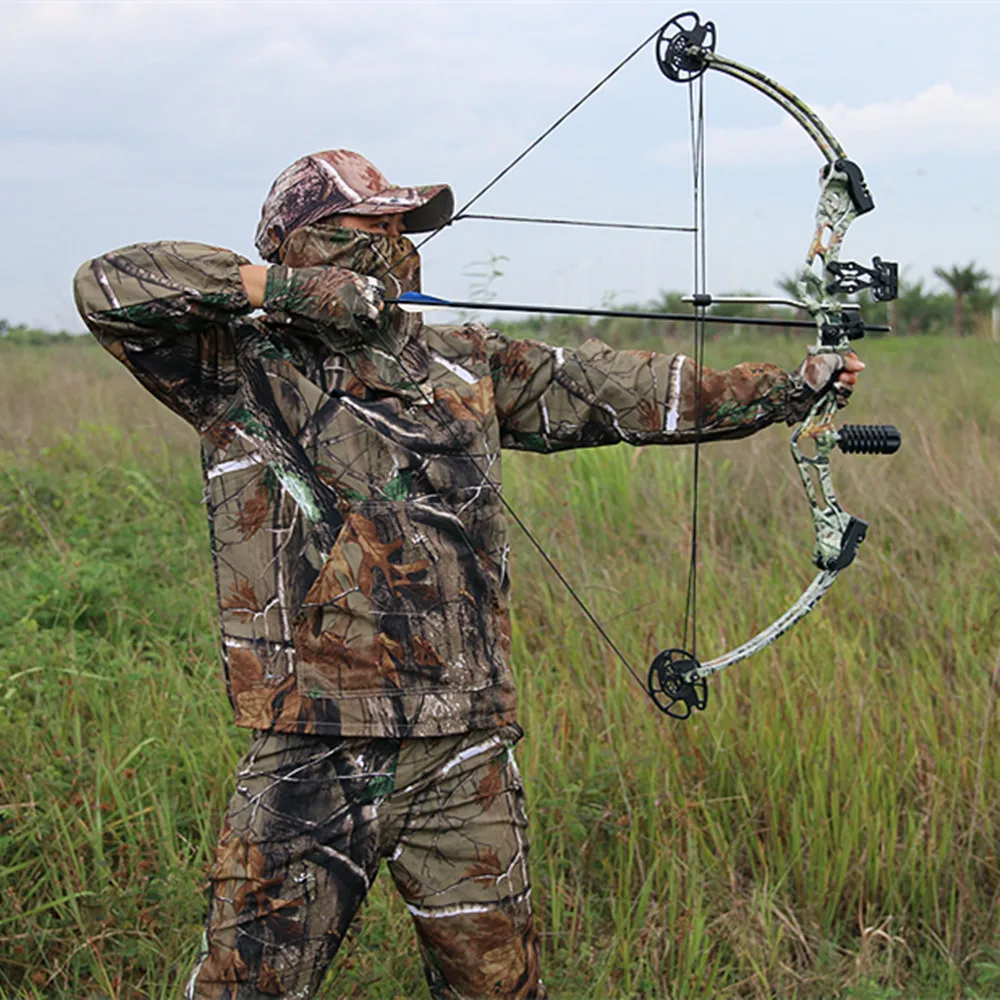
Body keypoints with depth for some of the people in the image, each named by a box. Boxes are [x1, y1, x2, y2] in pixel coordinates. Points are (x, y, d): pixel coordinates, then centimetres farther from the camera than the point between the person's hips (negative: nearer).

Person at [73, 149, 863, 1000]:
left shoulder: (464, 368, 12)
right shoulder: (242, 370, -1)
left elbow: (612, 390, 13)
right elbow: (109, 287, -12)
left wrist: (790, 387, 12)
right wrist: (275, 286, -13)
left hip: (467, 756, 4)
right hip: (312, 760, -4)